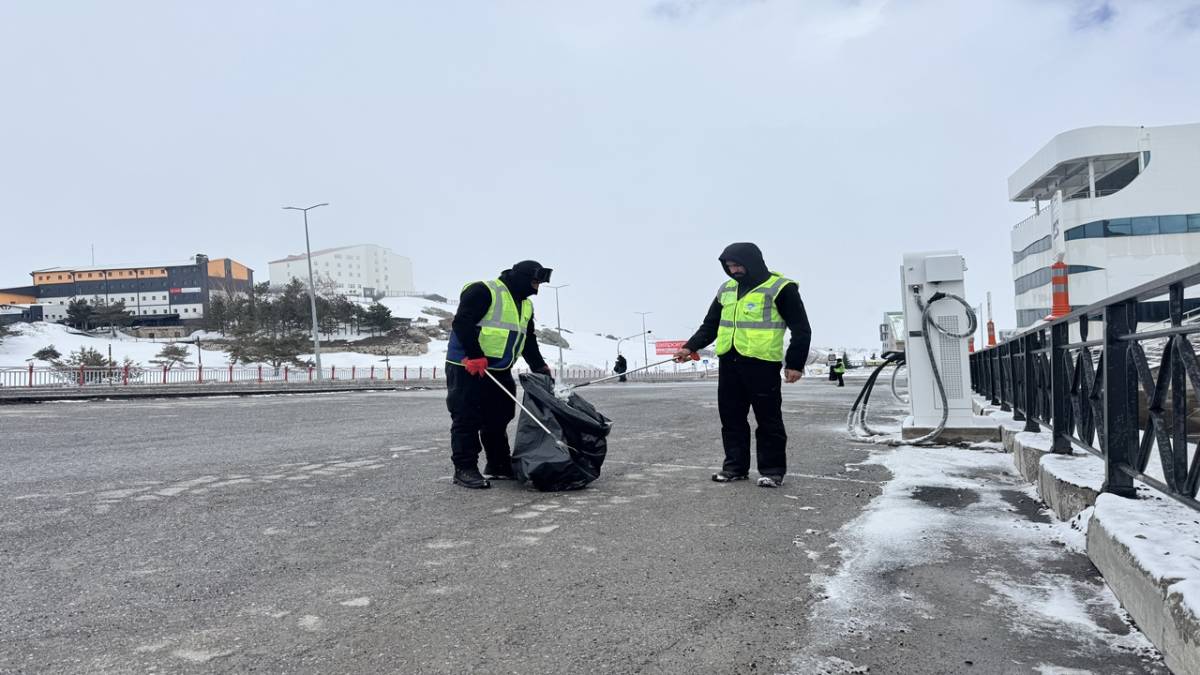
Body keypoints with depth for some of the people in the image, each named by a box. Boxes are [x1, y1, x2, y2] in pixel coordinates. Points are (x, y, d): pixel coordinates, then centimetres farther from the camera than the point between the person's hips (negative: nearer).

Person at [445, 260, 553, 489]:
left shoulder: (526, 305, 15)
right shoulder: (482, 291, -14)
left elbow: (529, 340, 21)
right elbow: (461, 323, -21)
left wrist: (540, 367, 11)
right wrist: (475, 356, -25)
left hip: (499, 372, 9)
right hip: (467, 368, -9)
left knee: (499, 419, 14)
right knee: (467, 419, -5)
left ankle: (499, 465, 26)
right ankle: (464, 468, 1)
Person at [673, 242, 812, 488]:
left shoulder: (780, 288, -5)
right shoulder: (726, 289, 13)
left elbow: (801, 330, -5)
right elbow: (710, 326, 18)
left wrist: (795, 364, -11)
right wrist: (690, 347, 5)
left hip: (762, 363, -6)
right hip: (729, 362, 6)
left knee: (768, 419, 2)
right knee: (731, 417, 10)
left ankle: (772, 470, 12)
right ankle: (735, 466, 21)